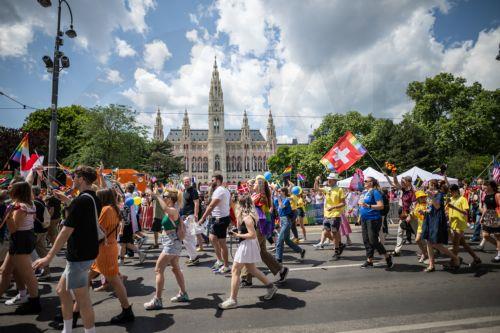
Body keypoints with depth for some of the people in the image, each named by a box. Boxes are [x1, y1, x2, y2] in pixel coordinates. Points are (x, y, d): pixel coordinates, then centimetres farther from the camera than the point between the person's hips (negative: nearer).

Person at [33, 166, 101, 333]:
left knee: (82, 300, 2)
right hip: (87, 251, 10)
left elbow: (66, 231, -21)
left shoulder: (80, 200, -21)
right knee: (62, 290, 22)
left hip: (79, 255, -10)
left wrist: (49, 257, -15)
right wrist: (68, 201, 20)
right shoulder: (94, 199, 7)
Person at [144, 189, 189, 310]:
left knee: (158, 270, -4)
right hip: (172, 244, 10)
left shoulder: (173, 211, -20)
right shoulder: (171, 211, 8)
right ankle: (183, 294, 31)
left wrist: (157, 195, -38)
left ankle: (157, 300, 4)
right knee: (176, 268, 19)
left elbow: (165, 208, -43)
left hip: (171, 244, -10)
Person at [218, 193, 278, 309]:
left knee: (235, 270, -1)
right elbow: (240, 228, 11)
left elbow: (253, 234, -26)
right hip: (249, 245, 10)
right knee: (252, 270, 22)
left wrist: (238, 235, -18)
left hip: (247, 245, -10)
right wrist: (238, 217, 0)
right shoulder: (250, 214, 6)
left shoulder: (247, 217, -22)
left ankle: (233, 300, 7)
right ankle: (270, 287, 32)